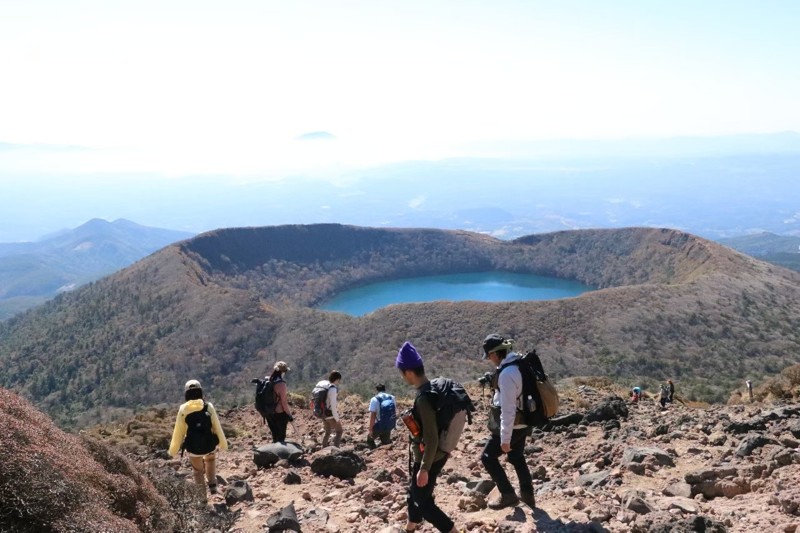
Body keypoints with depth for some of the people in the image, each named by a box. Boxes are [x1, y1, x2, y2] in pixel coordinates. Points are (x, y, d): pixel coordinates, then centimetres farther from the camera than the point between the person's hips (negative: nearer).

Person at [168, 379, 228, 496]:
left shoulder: (183, 410, -10)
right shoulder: (208, 406, -11)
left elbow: (178, 432, -5)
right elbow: (217, 426, -6)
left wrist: (173, 450, 8)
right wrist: (223, 443, 8)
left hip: (193, 448, -1)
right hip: (209, 445, 1)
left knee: (198, 471, 22)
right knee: (210, 459, 34)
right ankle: (212, 485, 28)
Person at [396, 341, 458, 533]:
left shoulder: (423, 398, -29)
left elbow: (432, 438, -28)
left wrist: (424, 469, -23)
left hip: (429, 457, -10)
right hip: (438, 453, 10)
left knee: (423, 501, 5)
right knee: (414, 492, 25)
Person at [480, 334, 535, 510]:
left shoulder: (507, 373, -28)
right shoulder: (521, 363, 1)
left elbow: (508, 410, -26)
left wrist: (505, 438, -21)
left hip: (512, 426, -9)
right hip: (523, 423, 9)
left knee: (488, 457, 6)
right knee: (517, 458, 25)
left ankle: (508, 495, 12)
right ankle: (527, 495, 35)